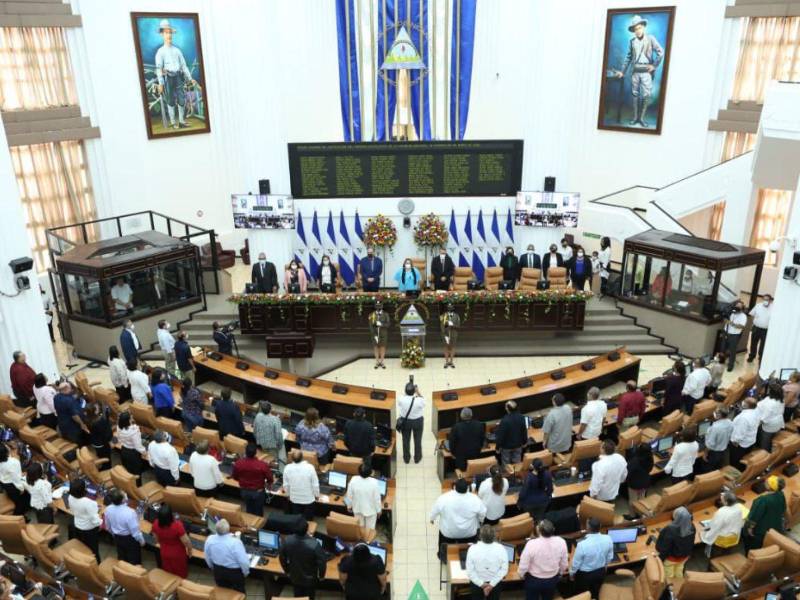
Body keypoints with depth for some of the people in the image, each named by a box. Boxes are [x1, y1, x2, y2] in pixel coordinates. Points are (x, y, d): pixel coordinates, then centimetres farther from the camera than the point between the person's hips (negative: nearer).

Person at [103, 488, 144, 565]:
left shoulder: (108, 509, -19)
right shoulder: (129, 512, -38)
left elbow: (108, 527, 0)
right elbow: (135, 530, -24)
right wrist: (141, 540, -6)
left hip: (117, 538, 5)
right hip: (130, 539, -5)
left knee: (122, 558, 28)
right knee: (134, 560, 18)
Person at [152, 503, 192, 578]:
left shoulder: (156, 524, -24)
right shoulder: (177, 525, -38)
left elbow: (157, 538, -3)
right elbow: (186, 541, -26)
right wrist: (190, 550, -6)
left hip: (164, 553, 4)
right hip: (178, 554, -3)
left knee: (168, 573, 28)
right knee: (180, 574, 24)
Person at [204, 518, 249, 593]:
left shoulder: (209, 539, -19)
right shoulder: (235, 542, -34)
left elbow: (208, 558, -2)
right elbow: (243, 561, -26)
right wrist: (246, 572, -4)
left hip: (218, 571, 4)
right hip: (235, 572, -4)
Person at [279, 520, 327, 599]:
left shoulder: (287, 540, -25)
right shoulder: (314, 544, -36)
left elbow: (282, 558, -7)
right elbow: (322, 562, -23)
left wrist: (287, 571, 12)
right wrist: (321, 576, -2)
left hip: (294, 578, 3)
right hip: (310, 580, -3)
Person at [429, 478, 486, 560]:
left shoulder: (443, 498, -27)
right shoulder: (475, 499, -26)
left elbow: (435, 510, -11)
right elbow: (483, 513, -10)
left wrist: (432, 518, 11)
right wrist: (480, 520, 12)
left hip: (448, 532, 0)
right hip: (469, 532, 0)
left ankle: (443, 557, 53)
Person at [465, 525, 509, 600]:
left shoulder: (473, 548, -23)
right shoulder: (501, 548, -20)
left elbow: (470, 571, -19)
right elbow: (504, 569, -16)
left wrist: (481, 584, -13)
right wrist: (492, 584, -14)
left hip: (476, 583, -1)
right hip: (496, 583, 1)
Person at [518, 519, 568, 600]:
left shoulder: (532, 544, -34)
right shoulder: (561, 542, -24)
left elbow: (523, 565, -21)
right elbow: (564, 563, -6)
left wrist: (521, 575, 1)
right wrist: (560, 573, 15)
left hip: (534, 580, -3)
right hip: (553, 580, 3)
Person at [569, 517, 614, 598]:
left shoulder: (582, 544, -37)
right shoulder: (608, 539, -22)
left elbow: (576, 562, -20)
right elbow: (610, 557, -3)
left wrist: (571, 573, 0)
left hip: (585, 575, -4)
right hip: (601, 572, 4)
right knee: (595, 594, 28)